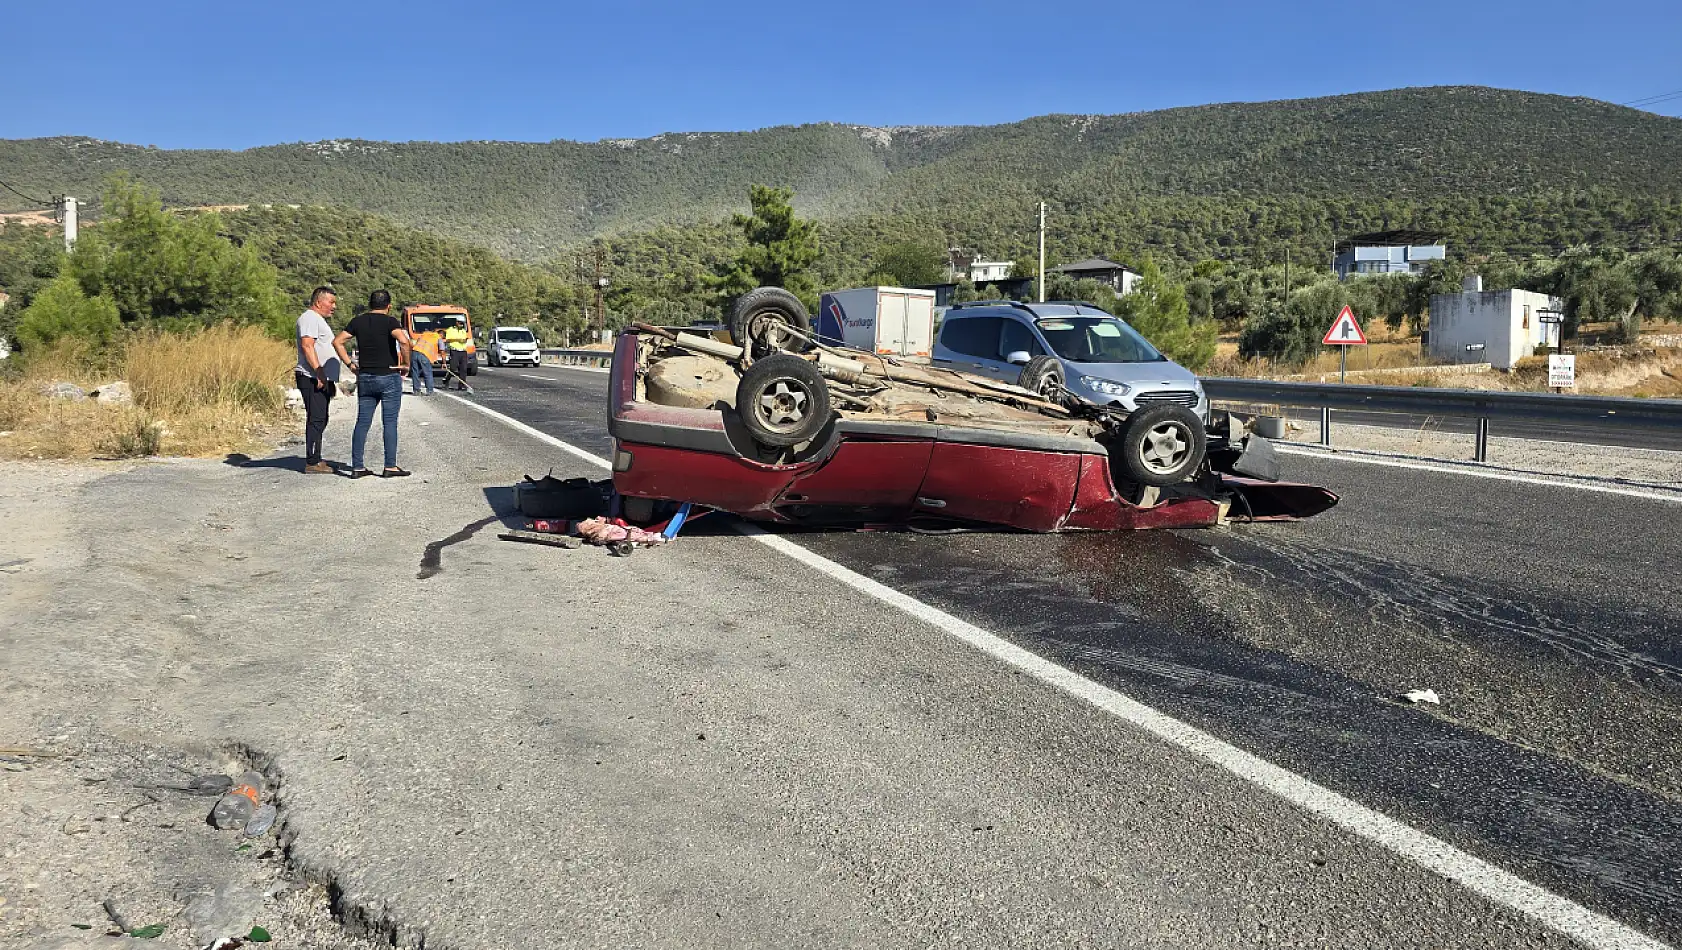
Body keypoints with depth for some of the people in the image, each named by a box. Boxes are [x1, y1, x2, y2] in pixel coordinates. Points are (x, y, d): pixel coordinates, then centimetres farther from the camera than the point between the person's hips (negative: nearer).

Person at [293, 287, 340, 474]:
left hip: (322, 379, 11)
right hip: (313, 379, -11)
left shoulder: (318, 320, 24)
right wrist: (319, 372, -27)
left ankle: (315, 460, 18)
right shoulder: (310, 318, -9)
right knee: (316, 419, -12)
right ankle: (312, 463, -12)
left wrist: (330, 380, 29)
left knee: (320, 420, 13)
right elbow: (307, 345, -21)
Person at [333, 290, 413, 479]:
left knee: (362, 422, 8)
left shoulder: (358, 321, 8)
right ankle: (390, 467, -1)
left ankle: (357, 467, 8)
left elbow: (337, 342, 8)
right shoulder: (390, 321, -8)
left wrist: (349, 362, 9)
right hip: (389, 377, -5)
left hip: (364, 378, 5)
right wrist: (406, 364, -13)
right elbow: (403, 341, -24)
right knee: (390, 422, 0)